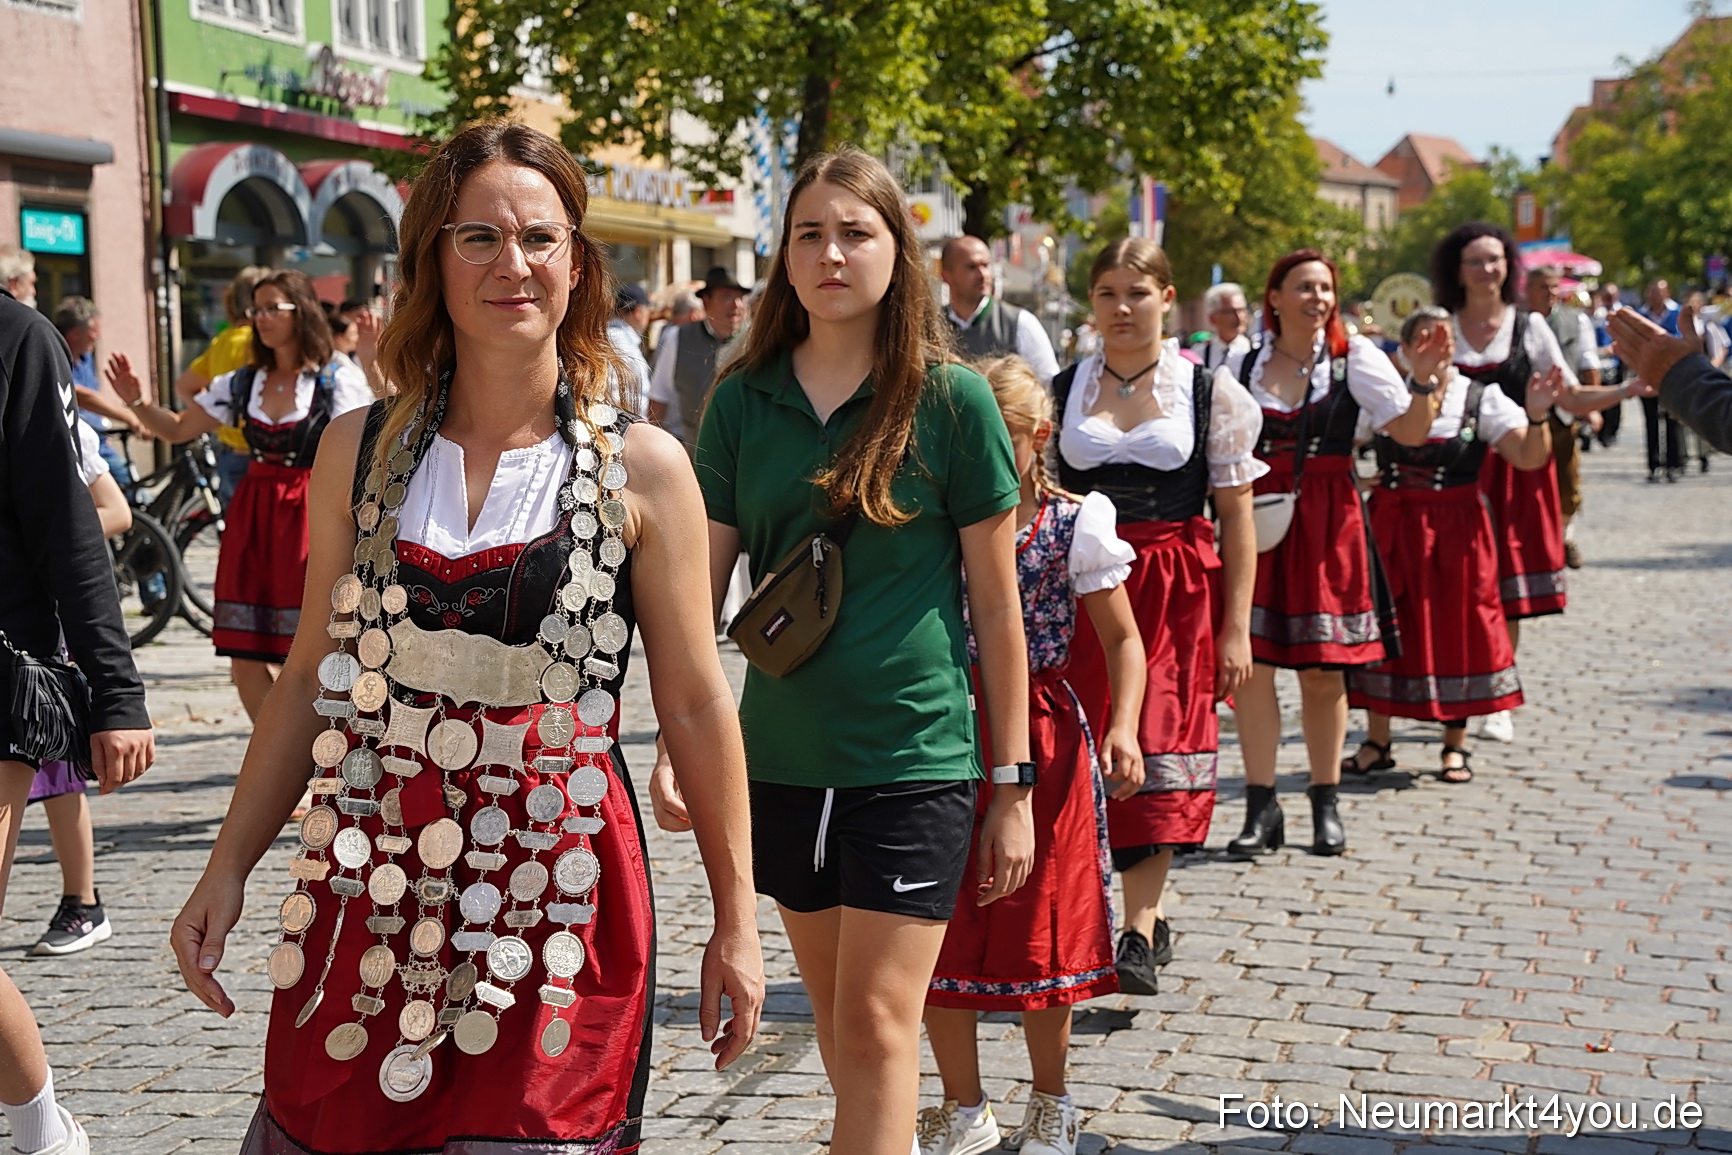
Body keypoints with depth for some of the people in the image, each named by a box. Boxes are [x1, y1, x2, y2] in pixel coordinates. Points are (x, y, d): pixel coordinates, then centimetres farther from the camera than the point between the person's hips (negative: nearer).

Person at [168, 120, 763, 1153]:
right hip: (373, 889, 3)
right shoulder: (361, 449, 5)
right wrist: (230, 867, 7)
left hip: (558, 887, -2)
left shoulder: (642, 468, -3)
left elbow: (695, 704, 0)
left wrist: (736, 920, 3)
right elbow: (310, 679, 10)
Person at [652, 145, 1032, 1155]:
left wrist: (1014, 785, -2)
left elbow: (997, 603, -2)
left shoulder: (952, 399, -6)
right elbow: (703, 588, 5)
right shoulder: (744, 400, 3)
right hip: (782, 757, 4)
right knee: (839, 1017, 16)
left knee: (876, 1028, -6)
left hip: (914, 757, -4)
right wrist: (676, 745, -5)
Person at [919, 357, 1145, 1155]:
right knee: (936, 929, 6)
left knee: (1037, 924, 8)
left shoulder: (1074, 526, -6)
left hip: (1040, 736, -2)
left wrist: (1123, 729, -16)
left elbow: (1122, 640, -2)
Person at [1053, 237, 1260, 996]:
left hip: (1177, 595, -2)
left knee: (1159, 751, -7)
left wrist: (1235, 628, -4)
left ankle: (1139, 933, -6)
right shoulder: (1060, 392, 8)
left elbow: (1236, 516, 1)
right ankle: (1150, 912, 17)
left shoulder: (1210, 392, 2)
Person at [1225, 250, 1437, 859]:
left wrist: (1426, 382, -20)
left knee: (1323, 667, 5)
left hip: (1328, 524, 0)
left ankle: (1326, 804, 18)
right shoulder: (1242, 366, 6)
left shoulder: (1354, 357, 3)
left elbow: (1409, 431, -4)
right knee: (1251, 661, -5)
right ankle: (1261, 808, 4)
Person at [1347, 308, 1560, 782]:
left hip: (1455, 529, -1)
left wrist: (1536, 414, -28)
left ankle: (1455, 746, 16)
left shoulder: (1482, 399, -2)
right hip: (1390, 527, 1)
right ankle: (1377, 742, 16)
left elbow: (1530, 458, -12)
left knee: (1455, 627, 3)